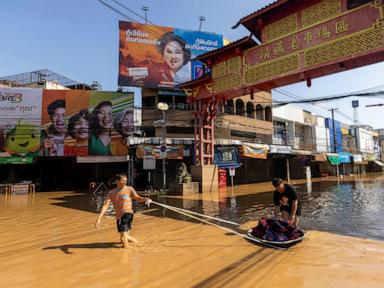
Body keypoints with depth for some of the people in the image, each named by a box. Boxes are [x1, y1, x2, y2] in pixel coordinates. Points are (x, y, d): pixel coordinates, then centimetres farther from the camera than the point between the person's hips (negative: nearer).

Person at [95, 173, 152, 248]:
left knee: (123, 237, -16)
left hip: (127, 214, -5)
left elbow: (138, 198, -14)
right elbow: (106, 205, 1)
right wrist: (99, 218, -8)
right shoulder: (111, 192, 6)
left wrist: (147, 199, -34)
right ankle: (135, 242, 45)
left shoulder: (129, 189, -4)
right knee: (123, 237, 17)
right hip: (119, 216, 5)